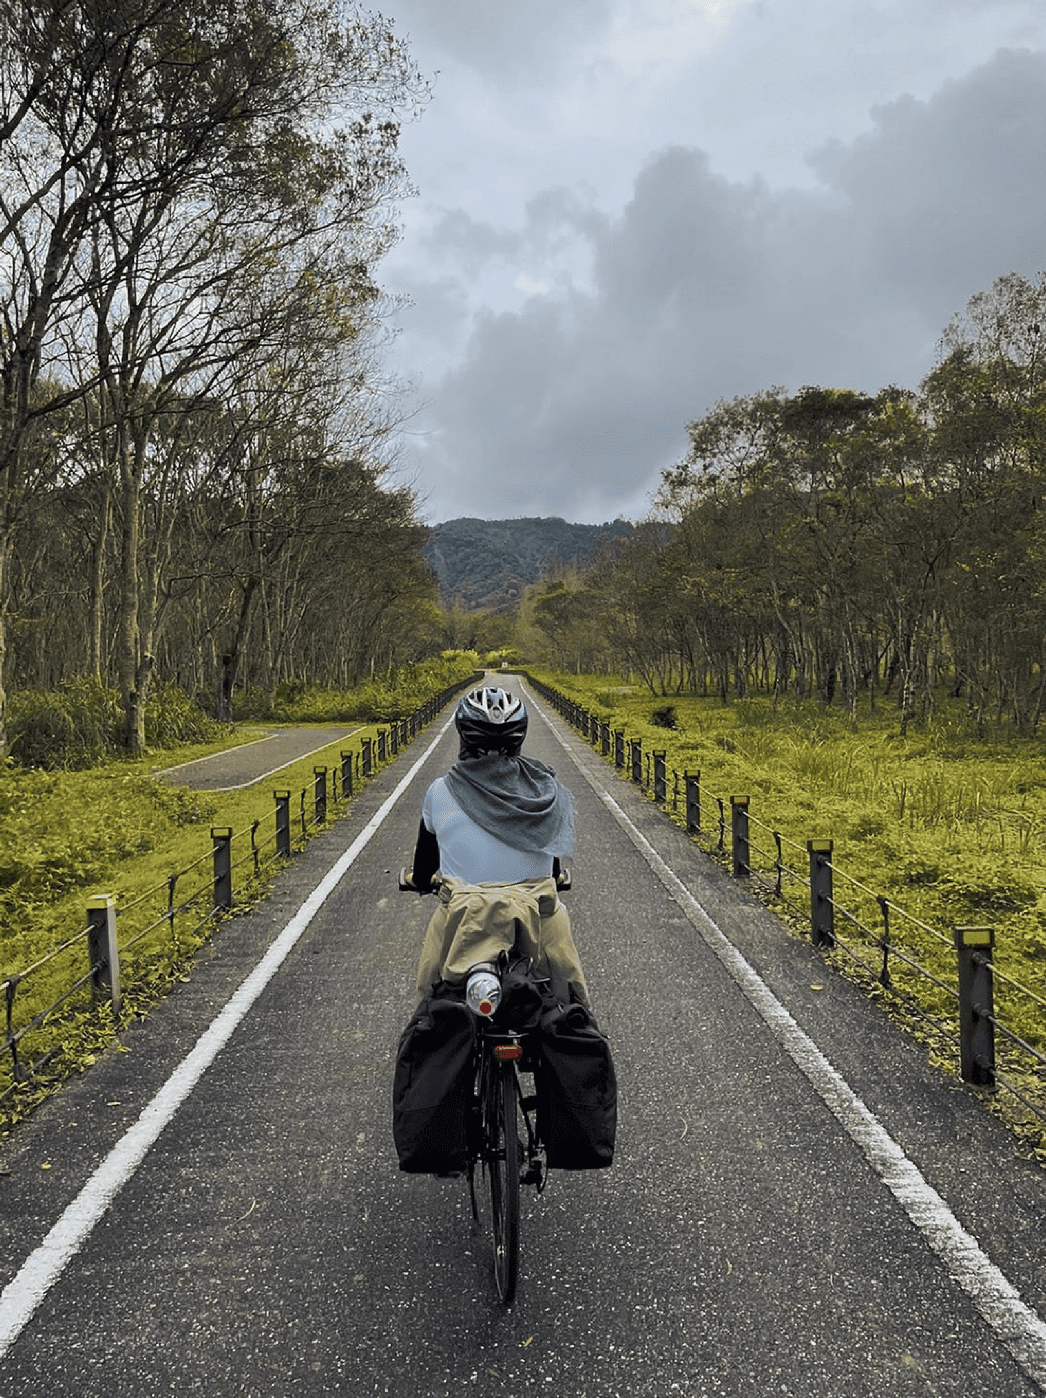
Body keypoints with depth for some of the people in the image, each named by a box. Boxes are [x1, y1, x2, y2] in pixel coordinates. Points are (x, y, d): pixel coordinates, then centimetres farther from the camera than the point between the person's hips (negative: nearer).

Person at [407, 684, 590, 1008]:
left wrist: (420, 880, 36)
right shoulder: (546, 789, -1)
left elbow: (426, 857, 14)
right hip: (537, 918, 1)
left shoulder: (441, 792, -4)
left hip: (464, 919, -1)